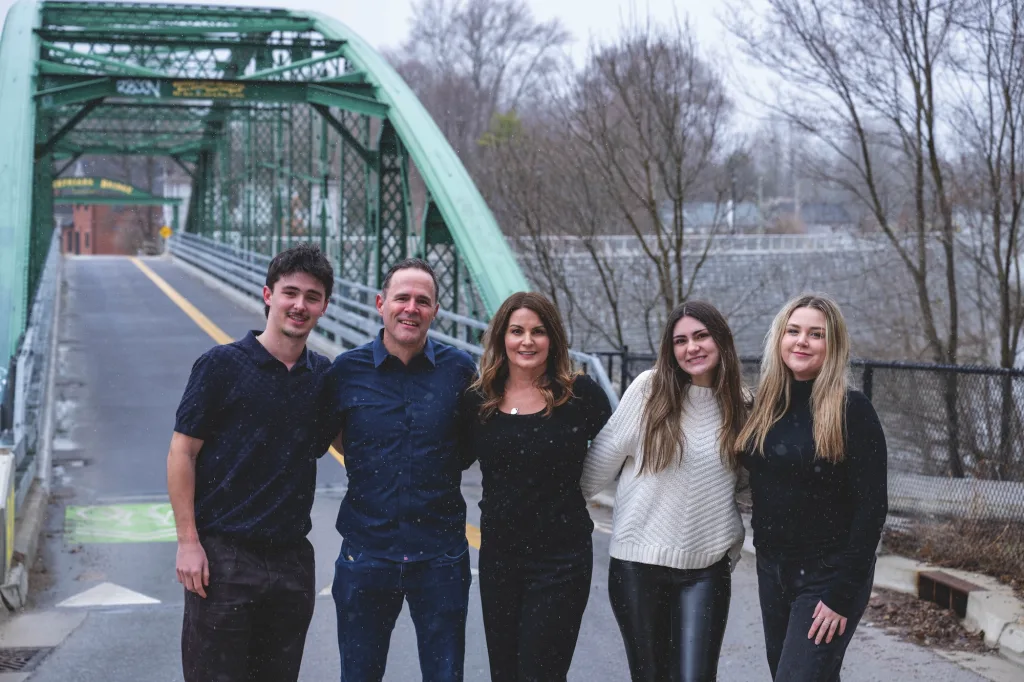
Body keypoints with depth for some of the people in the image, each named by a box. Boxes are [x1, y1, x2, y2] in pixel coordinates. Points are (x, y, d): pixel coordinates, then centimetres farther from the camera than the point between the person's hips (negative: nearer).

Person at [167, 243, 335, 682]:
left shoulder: (324, 375, 8)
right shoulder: (221, 365, -5)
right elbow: (182, 453, -5)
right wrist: (188, 541, -11)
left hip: (292, 558, 4)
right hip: (224, 554, -4)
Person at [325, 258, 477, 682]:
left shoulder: (459, 369, -2)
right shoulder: (347, 371, -2)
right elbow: (333, 437, 13)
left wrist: (438, 473, 3)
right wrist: (371, 471, 4)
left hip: (441, 555, 0)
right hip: (367, 550, 0)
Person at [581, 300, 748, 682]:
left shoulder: (740, 404, 2)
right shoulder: (649, 389, -6)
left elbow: (746, 483, 13)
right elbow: (604, 456, 1)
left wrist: (732, 550, 13)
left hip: (706, 569, 1)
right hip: (638, 563, -1)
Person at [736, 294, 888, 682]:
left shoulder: (852, 410, -12)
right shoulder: (766, 405, 5)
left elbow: (871, 508, -15)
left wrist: (843, 593, -18)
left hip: (827, 576, -6)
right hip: (771, 569, 6)